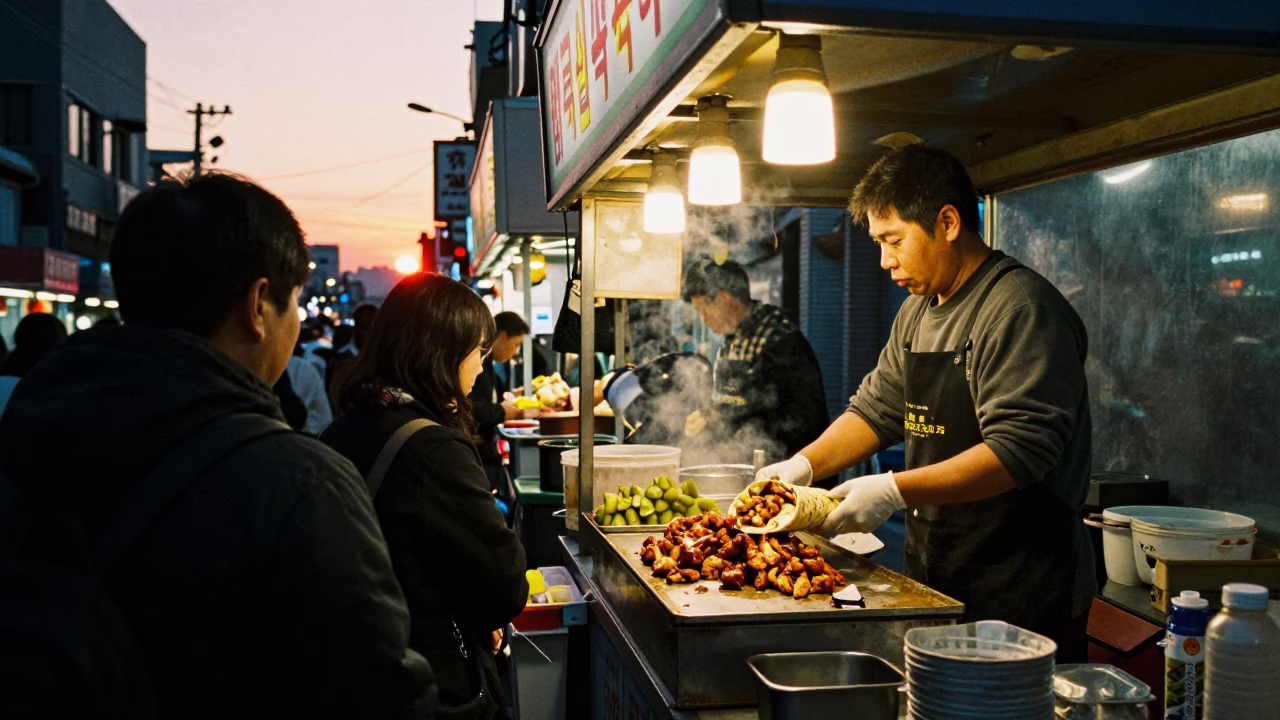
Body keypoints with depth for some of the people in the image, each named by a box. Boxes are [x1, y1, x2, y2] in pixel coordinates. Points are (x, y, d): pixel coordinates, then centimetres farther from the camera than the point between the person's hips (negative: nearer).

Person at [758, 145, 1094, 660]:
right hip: (937, 578, 8)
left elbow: (1019, 449, -24)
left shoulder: (1021, 308, -16)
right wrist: (803, 466, 4)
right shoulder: (917, 313, 13)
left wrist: (895, 491, -26)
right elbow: (876, 410, 18)